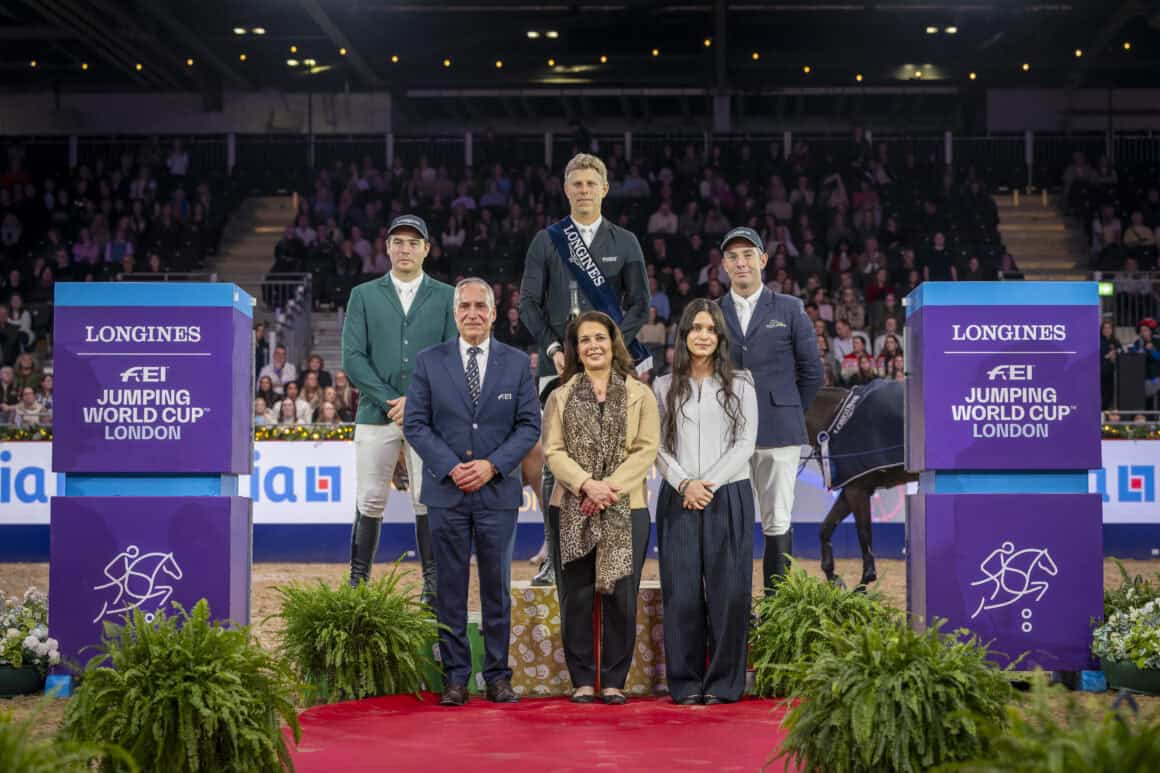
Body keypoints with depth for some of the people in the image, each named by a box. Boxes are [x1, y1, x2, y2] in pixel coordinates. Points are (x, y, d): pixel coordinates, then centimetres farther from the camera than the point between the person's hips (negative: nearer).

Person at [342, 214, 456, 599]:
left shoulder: (446, 297, 9)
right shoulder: (363, 295, 10)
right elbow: (352, 358, 2)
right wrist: (389, 401, -9)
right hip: (376, 414, 0)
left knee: (429, 500, -2)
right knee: (370, 501, 1)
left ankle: (433, 583, 5)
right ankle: (358, 583, 7)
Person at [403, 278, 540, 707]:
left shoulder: (517, 363, 6)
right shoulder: (429, 362, 4)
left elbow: (529, 425, 2)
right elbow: (415, 424, 0)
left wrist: (492, 465, -11)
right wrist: (451, 467, -11)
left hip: (498, 491, 0)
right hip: (446, 493, 0)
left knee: (497, 587, 5)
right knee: (450, 587, 3)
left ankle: (498, 675, 12)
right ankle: (455, 677, 9)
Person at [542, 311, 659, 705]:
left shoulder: (639, 394, 8)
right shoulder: (561, 396, 11)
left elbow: (646, 450, -1)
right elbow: (553, 451, 2)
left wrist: (611, 487, -13)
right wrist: (585, 484, -15)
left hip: (625, 510, -1)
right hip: (571, 510, 1)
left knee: (620, 595, -1)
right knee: (576, 596, 1)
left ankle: (614, 680, 7)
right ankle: (582, 680, 9)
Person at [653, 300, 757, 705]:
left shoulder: (740, 384, 7)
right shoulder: (664, 387, 10)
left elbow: (745, 444, 1)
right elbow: (658, 447, 5)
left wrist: (710, 483, -9)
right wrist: (685, 483, -10)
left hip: (729, 497, -1)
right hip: (679, 500, 1)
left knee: (728, 590, -3)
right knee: (682, 591, -2)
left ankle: (723, 683, 4)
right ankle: (685, 683, 5)